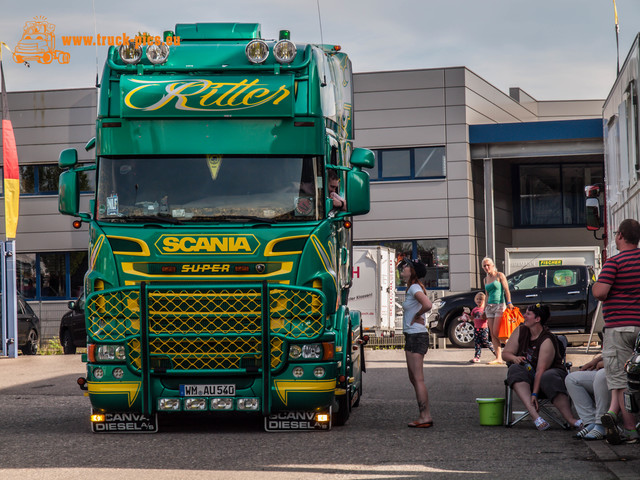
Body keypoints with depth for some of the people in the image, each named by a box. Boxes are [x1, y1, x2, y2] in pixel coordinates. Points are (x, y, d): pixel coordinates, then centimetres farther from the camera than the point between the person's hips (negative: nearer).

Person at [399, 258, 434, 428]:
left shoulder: (415, 288, -14)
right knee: (414, 378, 13)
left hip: (417, 336, -10)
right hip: (411, 337, 10)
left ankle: (425, 416, -6)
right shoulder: (411, 288, 15)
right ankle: (425, 416, 15)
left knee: (418, 379, -8)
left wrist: (417, 316, -15)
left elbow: (427, 305, -31)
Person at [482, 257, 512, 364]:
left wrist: (509, 303, -17)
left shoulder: (499, 275, 0)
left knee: (496, 332, -15)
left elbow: (506, 290, -5)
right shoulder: (486, 279, 17)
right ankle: (499, 358, -3)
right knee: (492, 334, -2)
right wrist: (485, 309, 17)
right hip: (490, 306, 6)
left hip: (500, 305, -6)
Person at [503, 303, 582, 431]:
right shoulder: (520, 331, 4)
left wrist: (534, 394, -31)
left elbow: (541, 370, -24)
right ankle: (534, 414, -46)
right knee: (514, 369, -29)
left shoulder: (547, 340, -16)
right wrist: (514, 358, -18)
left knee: (549, 377, -40)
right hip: (528, 375, 5)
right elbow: (505, 353, 7)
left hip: (551, 371, -5)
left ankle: (570, 419, -46)